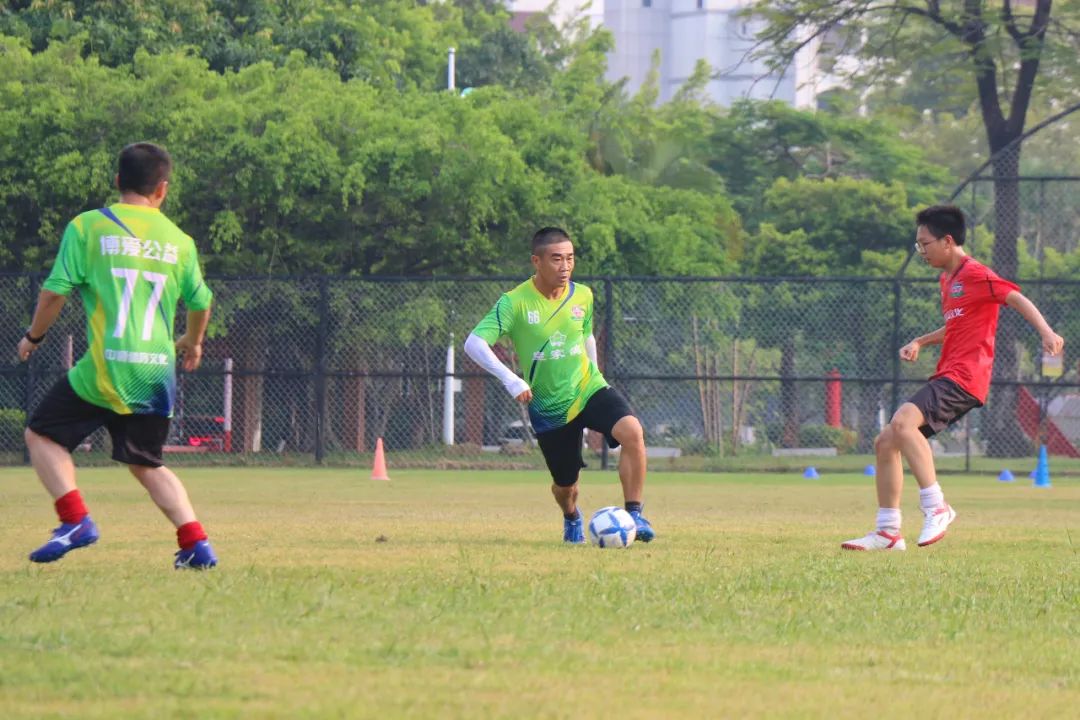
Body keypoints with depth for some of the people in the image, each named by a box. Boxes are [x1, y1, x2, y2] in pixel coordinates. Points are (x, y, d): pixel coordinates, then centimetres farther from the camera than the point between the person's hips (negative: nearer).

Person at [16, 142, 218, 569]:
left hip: (104, 369, -4)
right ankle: (195, 542, 3)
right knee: (146, 464, 18)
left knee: (42, 435, 11)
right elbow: (200, 303, 21)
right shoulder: (179, 241, 9)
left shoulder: (87, 227, -2)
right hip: (157, 372, 4)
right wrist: (192, 342, 42)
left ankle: (75, 520, -6)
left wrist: (34, 336, 13)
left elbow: (55, 292, -5)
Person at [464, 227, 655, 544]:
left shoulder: (582, 296, -2)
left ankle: (634, 515, -19)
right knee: (565, 484, 10)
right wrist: (510, 379, -37)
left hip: (589, 390, 2)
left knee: (632, 431, -29)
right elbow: (474, 343, -25)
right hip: (549, 408, -2)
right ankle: (571, 518, 49)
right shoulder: (515, 303, -16)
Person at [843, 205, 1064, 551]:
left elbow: (1017, 299, -17)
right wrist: (920, 342, 19)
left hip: (963, 379, -10)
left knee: (903, 420, -31)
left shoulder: (975, 274, -8)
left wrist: (1046, 332, -33)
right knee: (885, 442, 7)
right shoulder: (947, 278, 20)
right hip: (946, 376, 10)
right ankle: (888, 532, 11)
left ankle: (936, 506, -28)